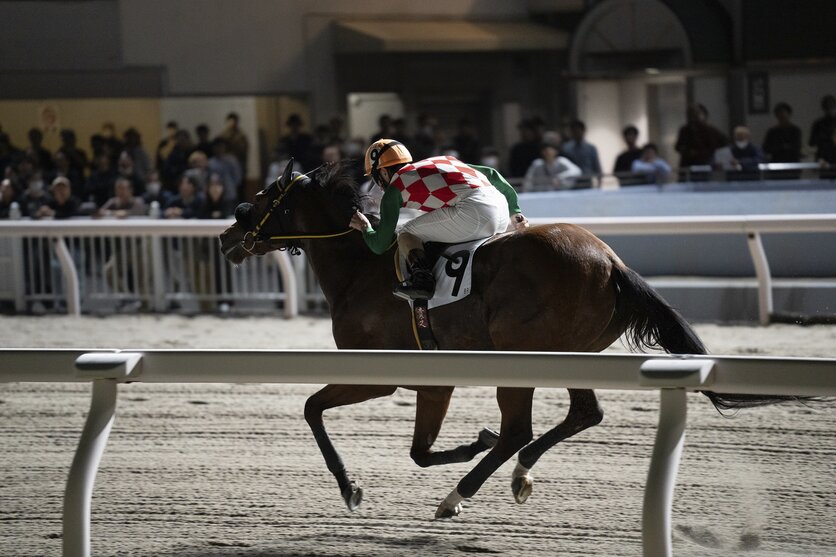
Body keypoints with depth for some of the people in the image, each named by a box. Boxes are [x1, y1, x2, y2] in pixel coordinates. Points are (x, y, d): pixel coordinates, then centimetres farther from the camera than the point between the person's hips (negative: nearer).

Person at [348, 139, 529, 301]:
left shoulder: (394, 188, 13)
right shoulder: (442, 160, 32)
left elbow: (380, 245, 15)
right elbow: (491, 174, 31)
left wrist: (364, 228, 36)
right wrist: (514, 211, 37)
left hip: (472, 211, -7)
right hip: (502, 212, 7)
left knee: (407, 233, 10)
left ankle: (421, 276, -15)